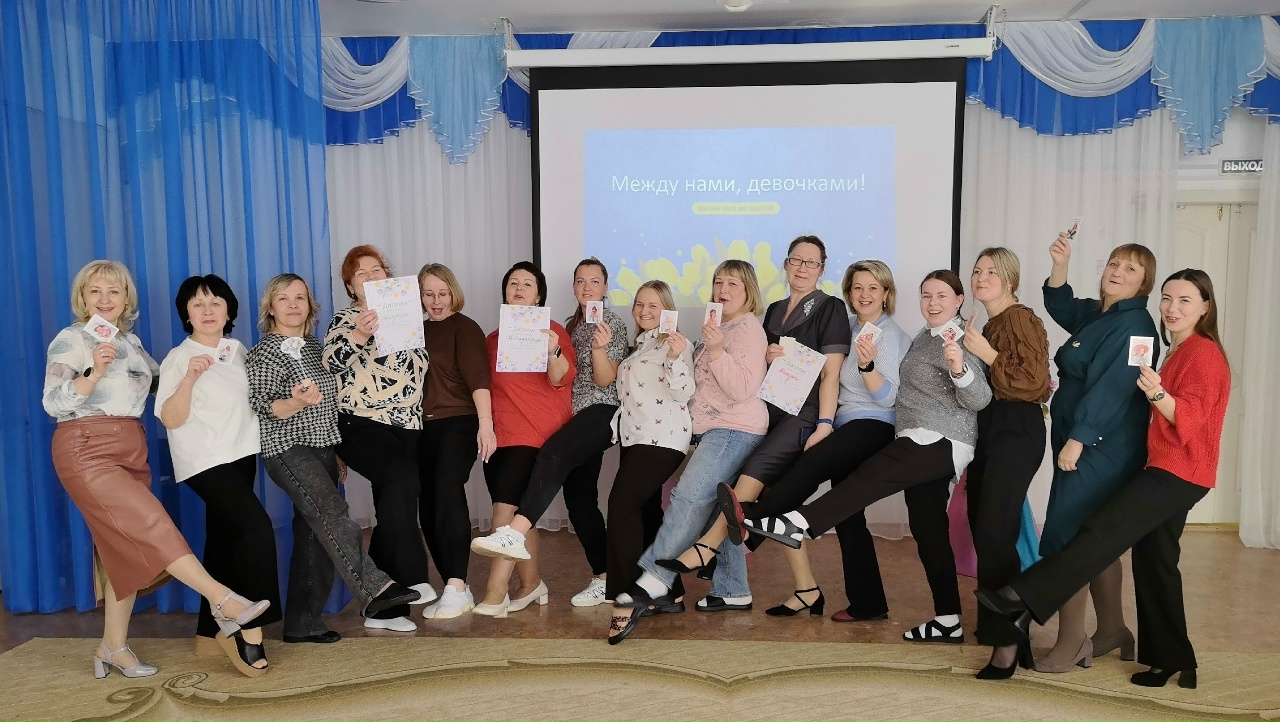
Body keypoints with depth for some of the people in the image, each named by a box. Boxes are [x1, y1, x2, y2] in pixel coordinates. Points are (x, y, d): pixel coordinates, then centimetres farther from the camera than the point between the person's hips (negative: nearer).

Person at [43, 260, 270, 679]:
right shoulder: (70, 339, -3)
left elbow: (160, 380, 27)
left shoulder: (129, 340, 16)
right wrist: (94, 371, -23)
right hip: (87, 449, -7)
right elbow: (53, 403, -10)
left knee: (126, 547, 6)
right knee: (150, 525, -16)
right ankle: (224, 601, -17)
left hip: (130, 449, 7)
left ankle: (113, 647, 15)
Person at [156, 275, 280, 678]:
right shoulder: (178, 359, -7)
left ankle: (209, 636, 19)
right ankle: (250, 630, -16)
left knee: (224, 540, 9)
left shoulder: (238, 352, 11)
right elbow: (171, 419, -15)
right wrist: (189, 378, -27)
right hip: (205, 460, -7)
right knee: (257, 526, -23)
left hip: (241, 455, 7)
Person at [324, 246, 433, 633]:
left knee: (392, 511, 4)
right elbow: (330, 362, -16)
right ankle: (410, 577, -22)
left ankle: (382, 606, 13)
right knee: (402, 477, -31)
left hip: (406, 427, 5)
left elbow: (420, 367, 27)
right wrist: (358, 335, -28)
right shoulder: (346, 319, 3)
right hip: (361, 425, -5)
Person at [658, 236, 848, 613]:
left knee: (757, 465, -29)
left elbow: (830, 373, -6)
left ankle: (708, 546, -22)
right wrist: (765, 357, 3)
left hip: (805, 414, -6)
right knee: (723, 484, -8)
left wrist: (824, 426, -15)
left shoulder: (830, 308, 2)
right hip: (768, 411, 6)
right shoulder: (774, 310, 20)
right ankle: (732, 590, -4)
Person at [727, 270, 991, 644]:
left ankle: (795, 525, -30)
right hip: (926, 443, 9)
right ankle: (948, 621, 9)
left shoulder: (963, 341, -7)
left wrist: (959, 368, -37)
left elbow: (979, 401, -17)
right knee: (928, 529, 6)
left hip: (941, 442, -9)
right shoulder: (922, 338, 19)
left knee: (866, 479, -22)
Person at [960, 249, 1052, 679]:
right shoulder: (987, 325, 16)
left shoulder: (1022, 320, -8)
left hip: (1016, 433, -9)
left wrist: (987, 355, -18)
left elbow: (1035, 382, -18)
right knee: (982, 530, 11)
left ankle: (1007, 639, -8)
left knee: (994, 533, -14)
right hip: (987, 431, 9)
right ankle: (994, 622, 25)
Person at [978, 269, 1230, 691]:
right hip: (1169, 470, 10)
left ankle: (1025, 600, -28)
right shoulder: (1179, 352, 19)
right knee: (1153, 560, 11)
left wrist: (1156, 393, -37)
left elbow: (1191, 419, -21)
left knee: (1104, 530, -20)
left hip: (1179, 471, -10)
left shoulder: (1204, 352, -10)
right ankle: (1172, 662, 19)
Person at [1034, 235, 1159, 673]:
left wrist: (1077, 440, -25)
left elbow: (1110, 388, -22)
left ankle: (1070, 643, 0)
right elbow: (1061, 307, 28)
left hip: (1101, 450, -9)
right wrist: (1060, 265, 10)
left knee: (1063, 539, -9)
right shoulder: (1097, 314, 12)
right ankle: (1111, 629, 29)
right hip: (1082, 444, 9)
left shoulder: (1134, 325, -14)